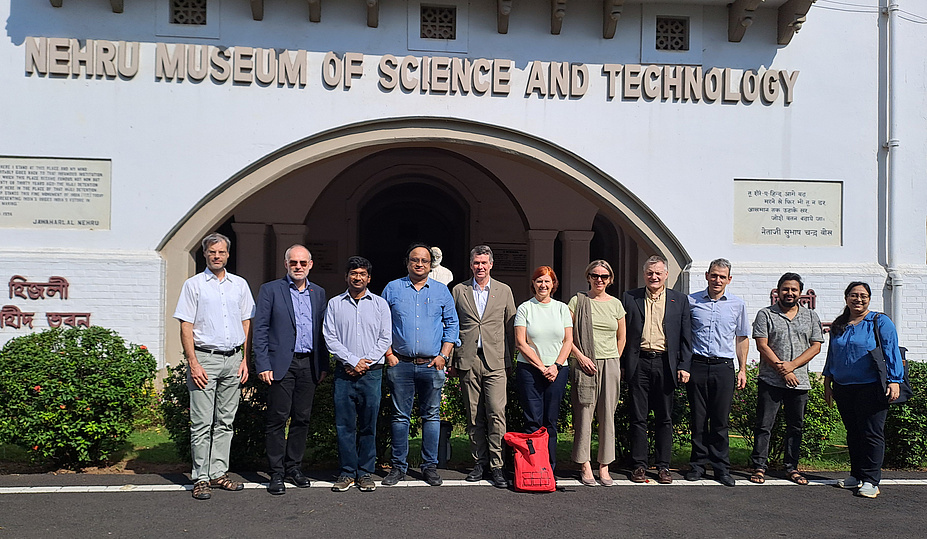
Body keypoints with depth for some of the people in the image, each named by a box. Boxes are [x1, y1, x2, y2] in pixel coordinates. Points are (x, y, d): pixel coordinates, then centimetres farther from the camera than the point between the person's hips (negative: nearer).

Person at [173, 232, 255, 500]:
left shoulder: (240, 284, 12)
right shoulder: (193, 285, 2)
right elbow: (186, 327, -3)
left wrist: (245, 360, 5)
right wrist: (193, 364, -11)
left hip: (233, 359, 4)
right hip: (204, 358, -4)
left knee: (225, 421, 8)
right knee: (202, 422, -3)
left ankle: (218, 473, 15)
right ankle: (201, 478, 2)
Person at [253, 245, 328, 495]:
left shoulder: (318, 293, 13)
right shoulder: (270, 290, 1)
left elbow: (322, 331, 14)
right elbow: (260, 329, -2)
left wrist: (323, 365, 9)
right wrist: (263, 365, -10)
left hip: (309, 365, 4)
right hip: (281, 364, -4)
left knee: (302, 418, 8)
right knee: (277, 419, -1)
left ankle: (293, 466, 21)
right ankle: (276, 473, 7)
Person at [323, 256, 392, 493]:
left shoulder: (380, 304, 9)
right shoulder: (334, 304, 8)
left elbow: (385, 338, 3)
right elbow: (330, 338, 2)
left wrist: (366, 362, -7)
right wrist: (353, 361, -8)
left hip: (372, 373, 0)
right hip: (344, 373, 0)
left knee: (368, 425, 3)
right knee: (344, 424, 1)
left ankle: (365, 473, 11)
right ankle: (347, 472, 11)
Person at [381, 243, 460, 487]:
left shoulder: (442, 291, 9)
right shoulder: (392, 289, 7)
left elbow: (452, 324, 10)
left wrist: (444, 355, 0)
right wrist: (388, 354, -1)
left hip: (432, 365, 1)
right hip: (400, 364, 0)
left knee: (431, 416, 4)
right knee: (400, 416, 3)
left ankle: (430, 466, 13)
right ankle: (398, 466, 12)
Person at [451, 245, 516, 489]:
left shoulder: (504, 291, 9)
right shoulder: (459, 290, 9)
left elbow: (510, 327, 10)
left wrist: (509, 359, 5)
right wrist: (451, 360, 5)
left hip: (495, 361, -1)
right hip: (467, 362, 1)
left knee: (496, 413, -10)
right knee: (474, 416, 6)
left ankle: (496, 465, -2)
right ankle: (479, 462, 16)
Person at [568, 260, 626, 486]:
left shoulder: (615, 304, 11)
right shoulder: (578, 301, 2)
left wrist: (614, 361, 12)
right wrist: (580, 356, -9)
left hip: (610, 365, 3)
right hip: (584, 364, -2)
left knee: (607, 416, 4)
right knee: (584, 414, -3)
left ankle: (604, 467, 12)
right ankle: (585, 466, 6)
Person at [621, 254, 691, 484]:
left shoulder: (680, 300, 8)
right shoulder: (629, 298, 7)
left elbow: (685, 336, 7)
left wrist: (684, 366, 0)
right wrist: (621, 364, 1)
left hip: (666, 364, 1)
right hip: (638, 364, 0)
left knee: (665, 418, 6)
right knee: (638, 418, 4)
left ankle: (663, 466, 16)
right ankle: (639, 465, 12)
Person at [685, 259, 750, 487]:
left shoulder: (737, 304, 8)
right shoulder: (691, 301, 4)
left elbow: (742, 338, 15)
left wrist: (742, 369, 10)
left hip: (723, 367, 1)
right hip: (697, 365, 0)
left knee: (721, 421, 3)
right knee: (698, 419, 5)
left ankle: (721, 467, 13)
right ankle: (698, 464, 16)